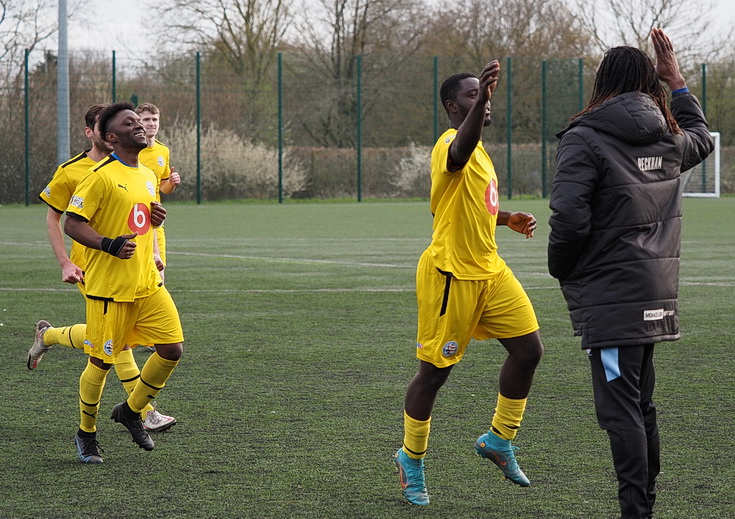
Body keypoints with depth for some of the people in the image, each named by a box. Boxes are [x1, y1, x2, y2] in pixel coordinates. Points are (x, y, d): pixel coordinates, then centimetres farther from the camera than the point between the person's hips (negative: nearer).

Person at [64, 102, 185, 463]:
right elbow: (72, 224, -14)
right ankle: (86, 433, 21)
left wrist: (156, 219, 5)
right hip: (108, 285, -7)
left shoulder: (147, 175, 13)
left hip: (148, 282, 7)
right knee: (102, 362, 1)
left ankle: (131, 411, 20)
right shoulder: (102, 176, -12)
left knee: (172, 349, -1)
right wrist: (110, 245, -27)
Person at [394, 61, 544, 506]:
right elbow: (458, 158, -44)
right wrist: (482, 98, -56)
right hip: (451, 275, -9)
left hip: (489, 270, 9)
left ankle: (499, 440, 17)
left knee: (529, 349, 2)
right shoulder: (451, 144, -16)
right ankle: (411, 459, 19)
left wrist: (508, 218, 15)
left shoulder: (478, 149, 15)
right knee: (435, 371, 1)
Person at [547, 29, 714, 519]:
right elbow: (701, 138, 35)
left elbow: (569, 218, -19)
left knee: (621, 409, -7)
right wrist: (678, 82, 36)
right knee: (641, 404, 17)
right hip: (656, 294, 7)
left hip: (610, 299, -7)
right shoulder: (669, 139, 10)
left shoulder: (585, 139, -11)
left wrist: (561, 270, -2)